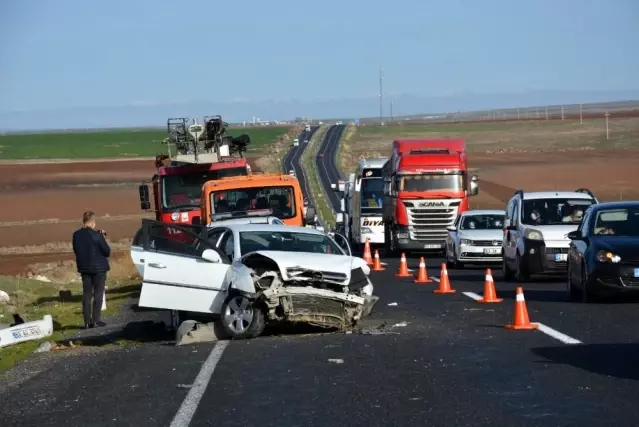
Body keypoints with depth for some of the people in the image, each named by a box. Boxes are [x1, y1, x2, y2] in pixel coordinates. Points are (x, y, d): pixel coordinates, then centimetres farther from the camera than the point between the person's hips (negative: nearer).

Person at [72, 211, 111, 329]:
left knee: (86, 294, 10)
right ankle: (96, 320, 1)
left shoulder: (76, 235, -2)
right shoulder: (97, 236, -17)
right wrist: (103, 239, 2)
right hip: (98, 268, -5)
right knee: (98, 294, 4)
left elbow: (76, 250, 9)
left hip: (84, 268, 5)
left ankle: (87, 322, 8)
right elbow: (107, 252, -11)